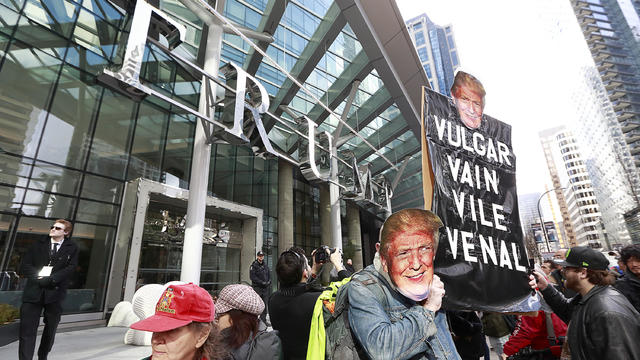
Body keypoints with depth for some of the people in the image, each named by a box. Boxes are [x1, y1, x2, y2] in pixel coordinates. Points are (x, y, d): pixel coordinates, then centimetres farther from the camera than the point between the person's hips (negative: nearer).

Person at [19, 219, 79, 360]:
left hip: (55, 293, -1)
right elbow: (24, 266, 4)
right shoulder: (38, 245, 10)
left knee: (50, 329, 13)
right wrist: (38, 277, -13)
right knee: (27, 329, -4)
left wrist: (50, 279, -18)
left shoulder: (72, 248, 3)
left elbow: (70, 269, -7)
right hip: (33, 291, 1)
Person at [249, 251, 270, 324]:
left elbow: (269, 275, 19)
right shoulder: (254, 265, -4)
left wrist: (269, 281, -1)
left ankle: (263, 320, 13)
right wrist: (262, 282, -15)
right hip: (257, 287, -5)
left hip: (265, 288, 5)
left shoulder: (265, 266, 15)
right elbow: (252, 276, -12)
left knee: (264, 304, 6)